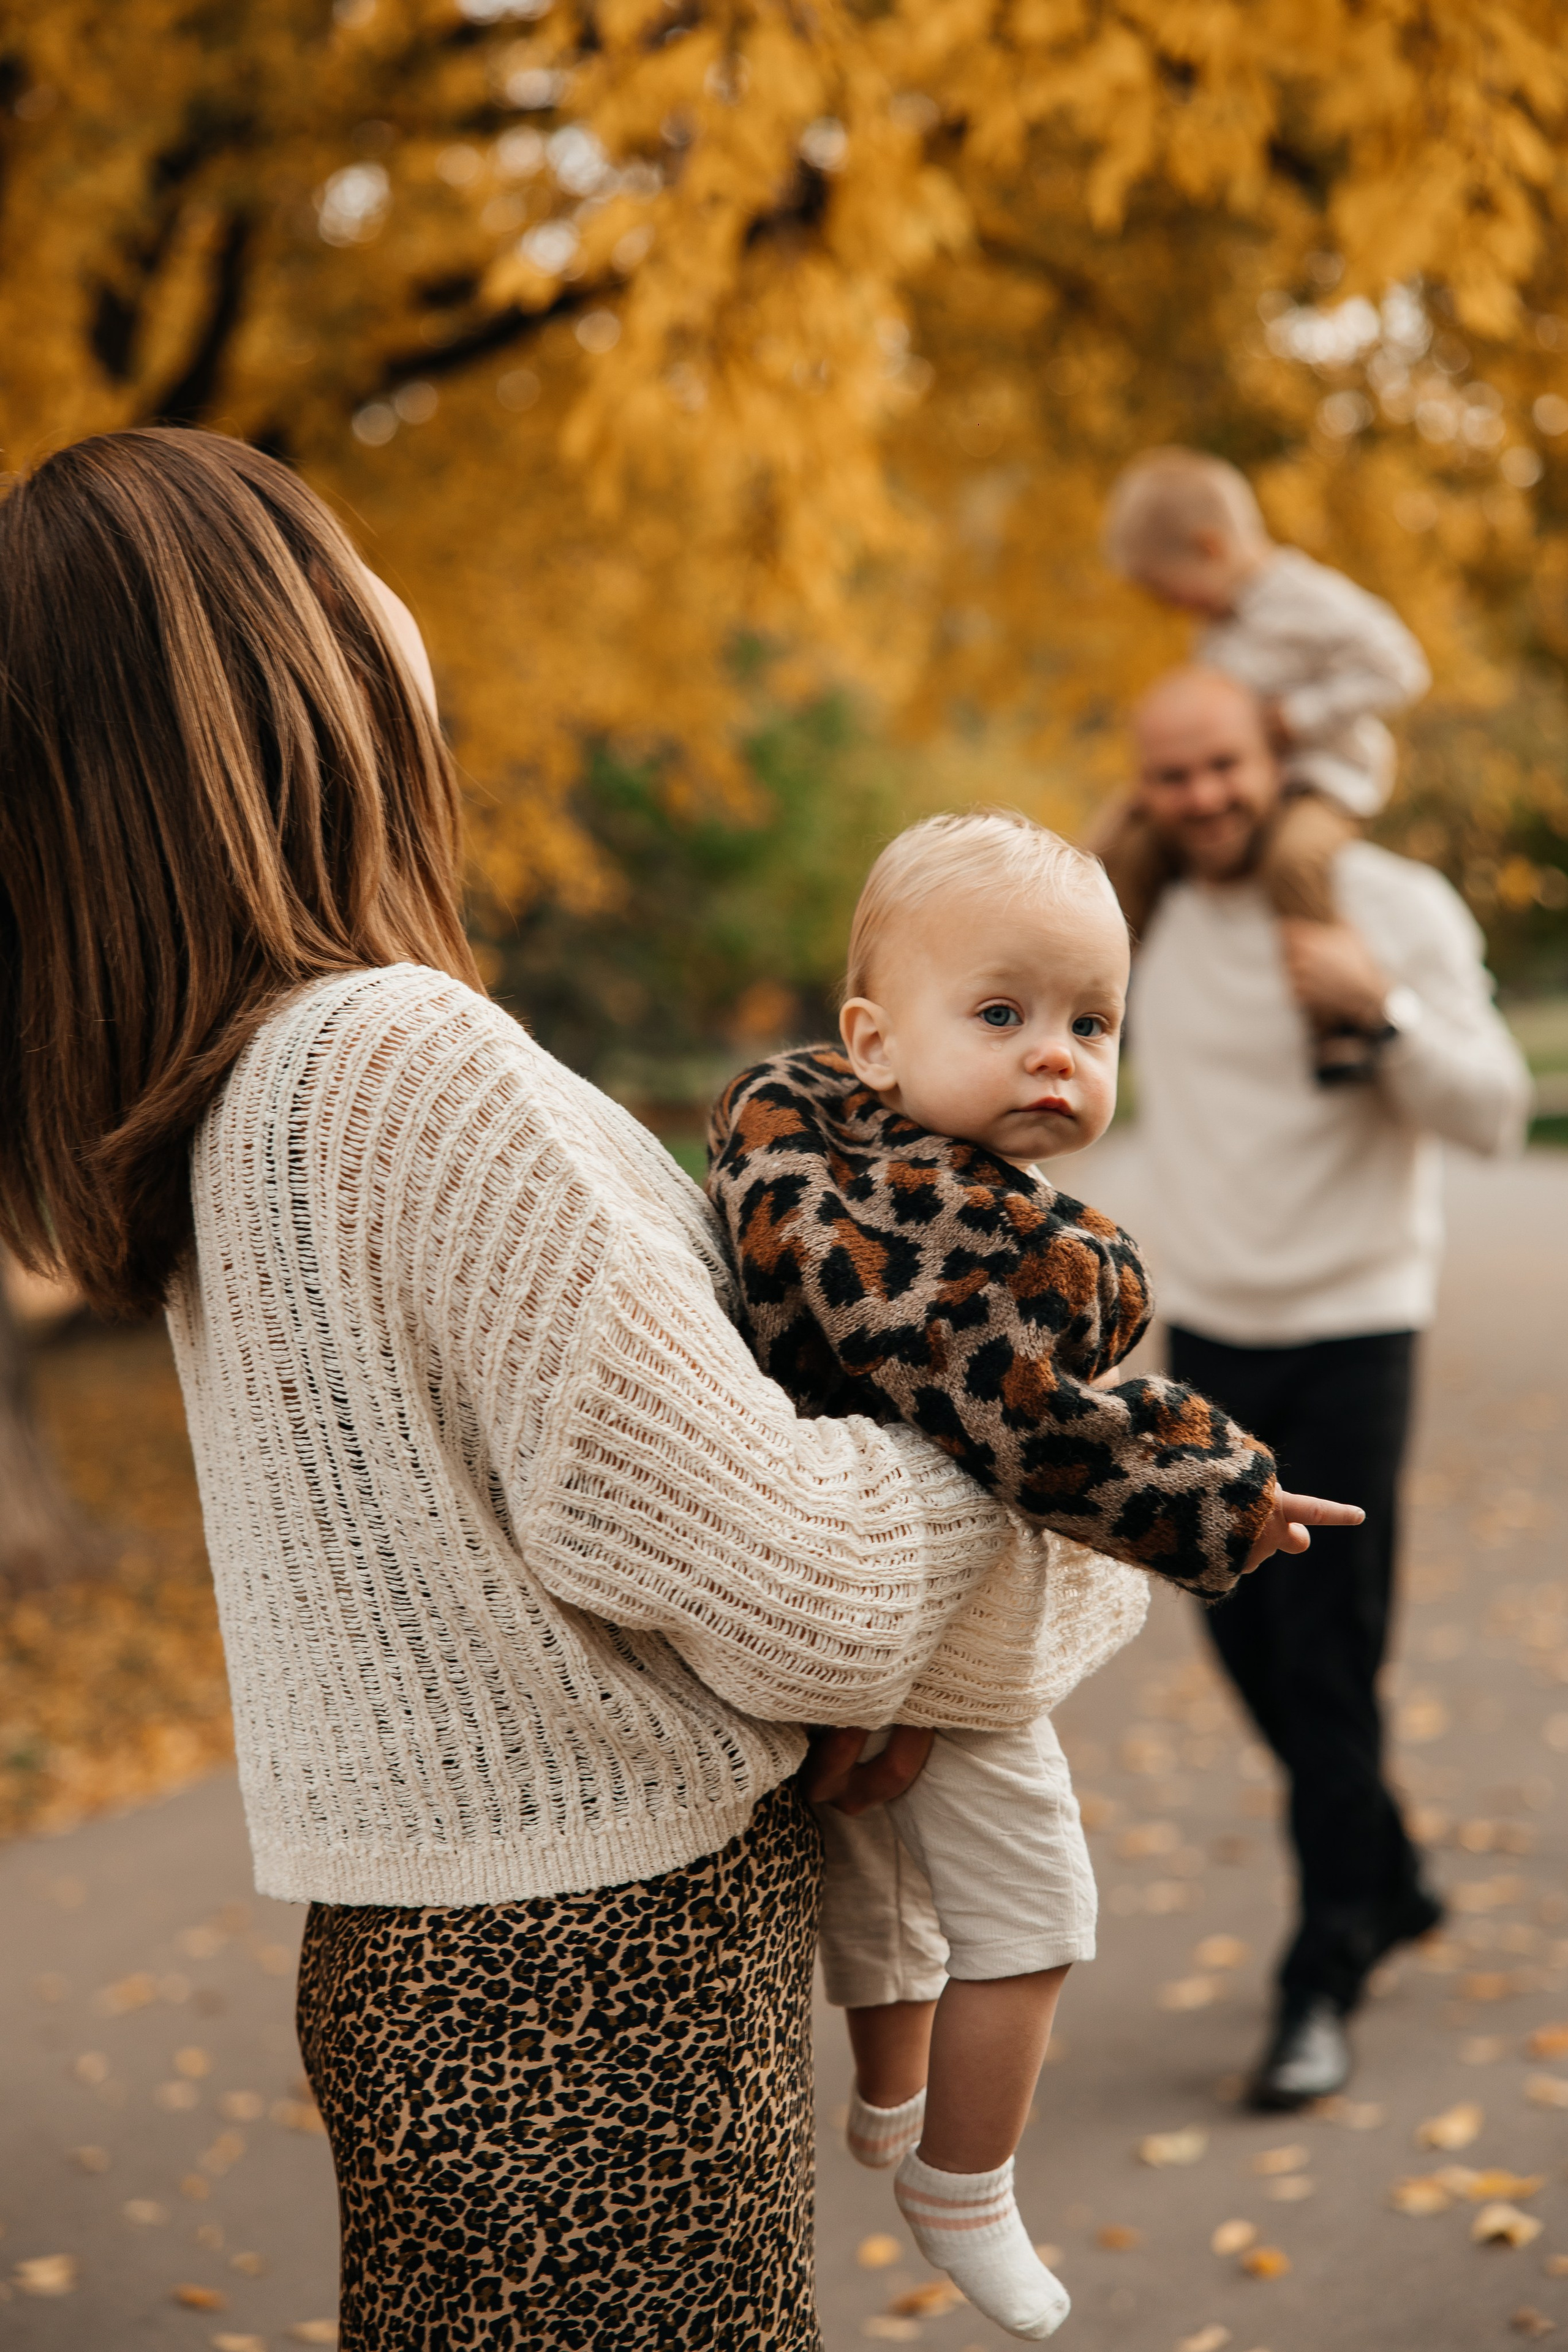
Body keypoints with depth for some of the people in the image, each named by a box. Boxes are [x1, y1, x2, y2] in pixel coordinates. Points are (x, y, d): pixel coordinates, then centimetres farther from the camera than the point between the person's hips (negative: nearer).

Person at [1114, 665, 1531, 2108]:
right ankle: (1389, 1883, 35)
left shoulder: (1392, 906, -10)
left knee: (1326, 1666, -6)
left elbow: (1495, 1114, -13)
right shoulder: (1150, 915, 4)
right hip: (1205, 1331, 5)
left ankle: (1325, 1985, 7)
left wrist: (1384, 1006, -29)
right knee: (1249, 1644, 13)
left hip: (1348, 1331, -5)